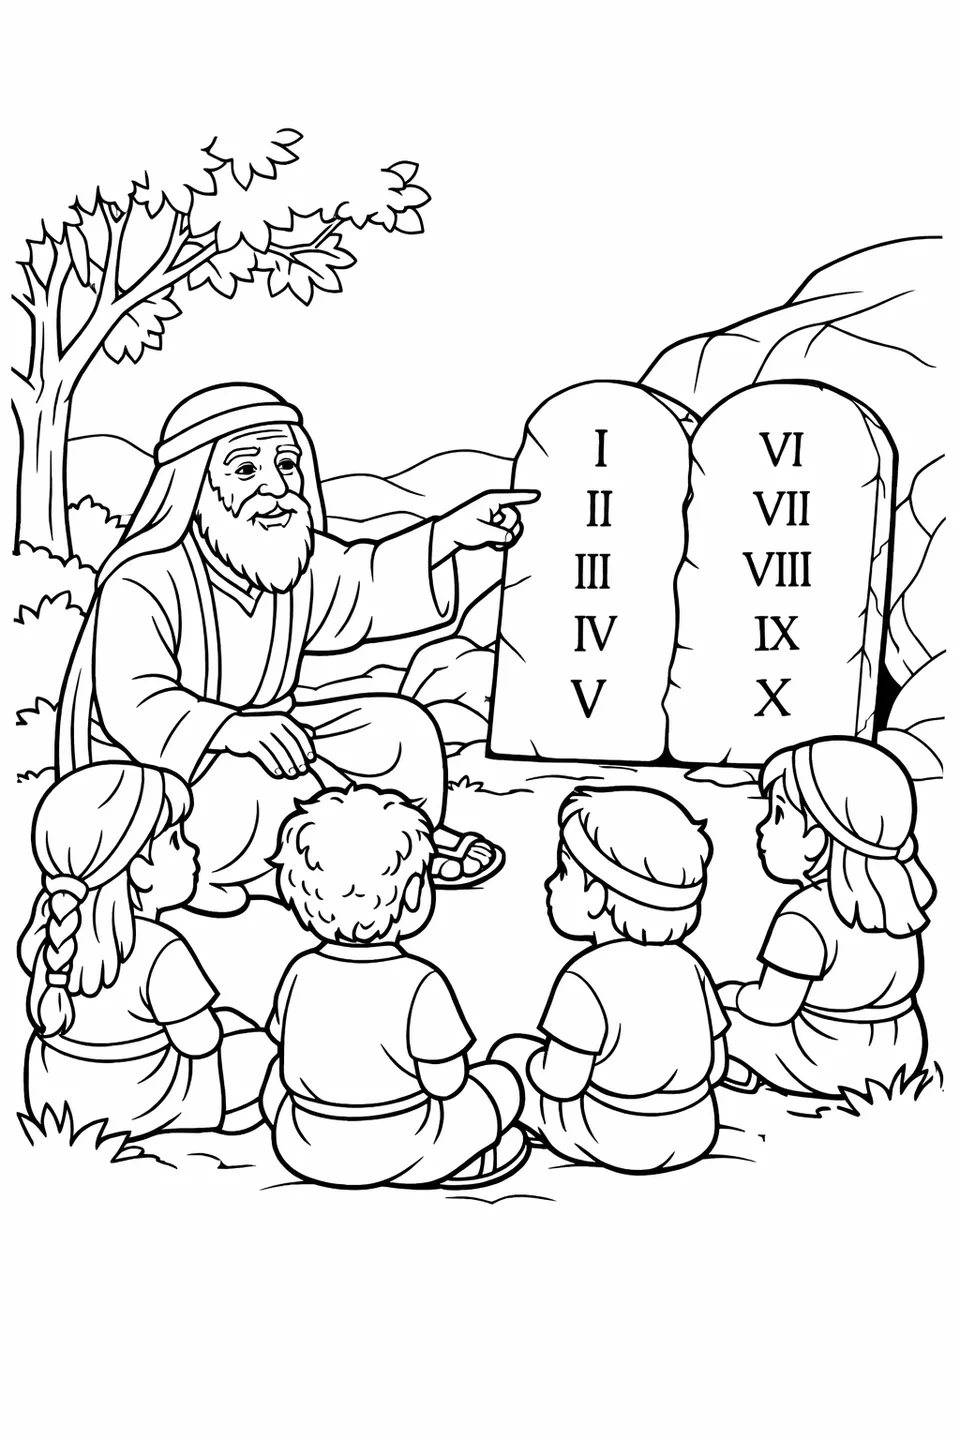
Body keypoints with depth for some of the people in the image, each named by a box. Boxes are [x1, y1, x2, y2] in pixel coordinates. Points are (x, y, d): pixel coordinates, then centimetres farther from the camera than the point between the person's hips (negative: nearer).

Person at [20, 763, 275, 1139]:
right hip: (138, 1108, -6)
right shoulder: (160, 953, -30)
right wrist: (208, 1022, 2)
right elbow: (201, 1042, -20)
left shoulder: (54, 918, -10)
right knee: (255, 1045, 12)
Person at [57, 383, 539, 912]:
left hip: (258, 746, 8)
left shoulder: (302, 560, -3)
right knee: (251, 787, -39)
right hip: (145, 770, -8)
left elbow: (366, 585, 14)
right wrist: (230, 727, -55)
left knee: (399, 730, 3)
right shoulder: (140, 584, -27)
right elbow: (133, 707, -38)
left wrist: (451, 534, 1)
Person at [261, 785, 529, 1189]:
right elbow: (446, 1083, -16)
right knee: (500, 1082, 16)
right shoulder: (420, 983, -21)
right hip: (398, 1152, -3)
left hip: (306, 1151, 3)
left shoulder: (300, 973, -8)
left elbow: (290, 1069, 1)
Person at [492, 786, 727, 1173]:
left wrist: (541, 1059, 1)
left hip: (614, 1142, -6)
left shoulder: (586, 980, -23)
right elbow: (716, 1065, 2)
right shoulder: (686, 965, -4)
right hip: (695, 1132, 6)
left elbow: (560, 1083, -20)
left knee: (510, 1052, 13)